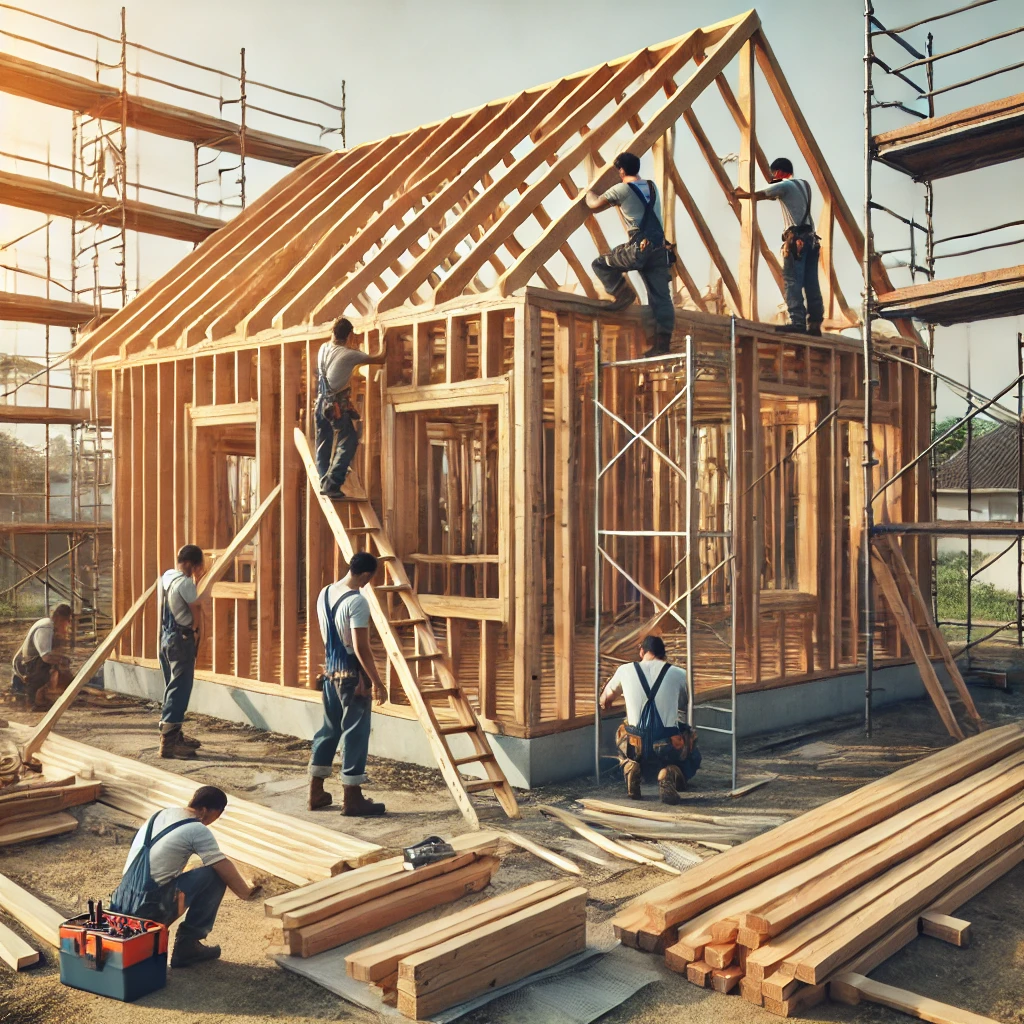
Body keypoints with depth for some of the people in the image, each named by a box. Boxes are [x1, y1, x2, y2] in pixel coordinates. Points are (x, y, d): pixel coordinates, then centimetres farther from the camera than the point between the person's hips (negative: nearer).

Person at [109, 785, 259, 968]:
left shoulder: (162, 814, 13)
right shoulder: (197, 830, -10)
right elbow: (224, 867, -7)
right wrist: (247, 892, 10)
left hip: (123, 904, 8)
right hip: (150, 908, -8)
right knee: (215, 875, -3)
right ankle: (188, 944, 2)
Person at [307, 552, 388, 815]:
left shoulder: (324, 593, 6)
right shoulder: (357, 601, -20)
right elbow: (361, 648, -22)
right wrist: (377, 682, -16)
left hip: (330, 670, 8)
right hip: (351, 674, -8)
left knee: (329, 728, 17)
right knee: (355, 733, 0)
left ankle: (316, 792, 24)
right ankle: (352, 799, 6)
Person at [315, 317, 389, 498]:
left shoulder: (324, 348, 5)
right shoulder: (349, 354, -13)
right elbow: (380, 359, -6)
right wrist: (384, 343, 12)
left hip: (321, 401, 7)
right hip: (337, 404, -7)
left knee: (324, 445, 15)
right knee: (348, 442, -3)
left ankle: (324, 483, 18)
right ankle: (331, 485, -11)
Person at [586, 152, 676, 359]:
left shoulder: (621, 190, 0)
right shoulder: (652, 187, 19)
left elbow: (595, 206, 11)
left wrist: (589, 192, 31)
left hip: (639, 248, -6)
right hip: (660, 249, 6)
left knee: (600, 263, 13)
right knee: (661, 298, 4)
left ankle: (622, 292, -3)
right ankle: (662, 343, -2)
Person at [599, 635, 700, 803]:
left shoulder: (625, 670, 4)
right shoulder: (679, 674, 3)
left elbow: (605, 701, 20)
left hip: (636, 747, 2)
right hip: (670, 748, -1)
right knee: (692, 758, 31)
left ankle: (631, 767, 3)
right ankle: (671, 773, -4)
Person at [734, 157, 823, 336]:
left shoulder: (784, 185, -1)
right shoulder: (804, 184, 22)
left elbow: (756, 196, 4)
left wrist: (740, 193, 20)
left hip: (796, 238, -8)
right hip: (810, 238, 8)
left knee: (792, 281, -13)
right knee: (811, 283, 3)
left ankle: (798, 322, -23)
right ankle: (814, 324, 0)